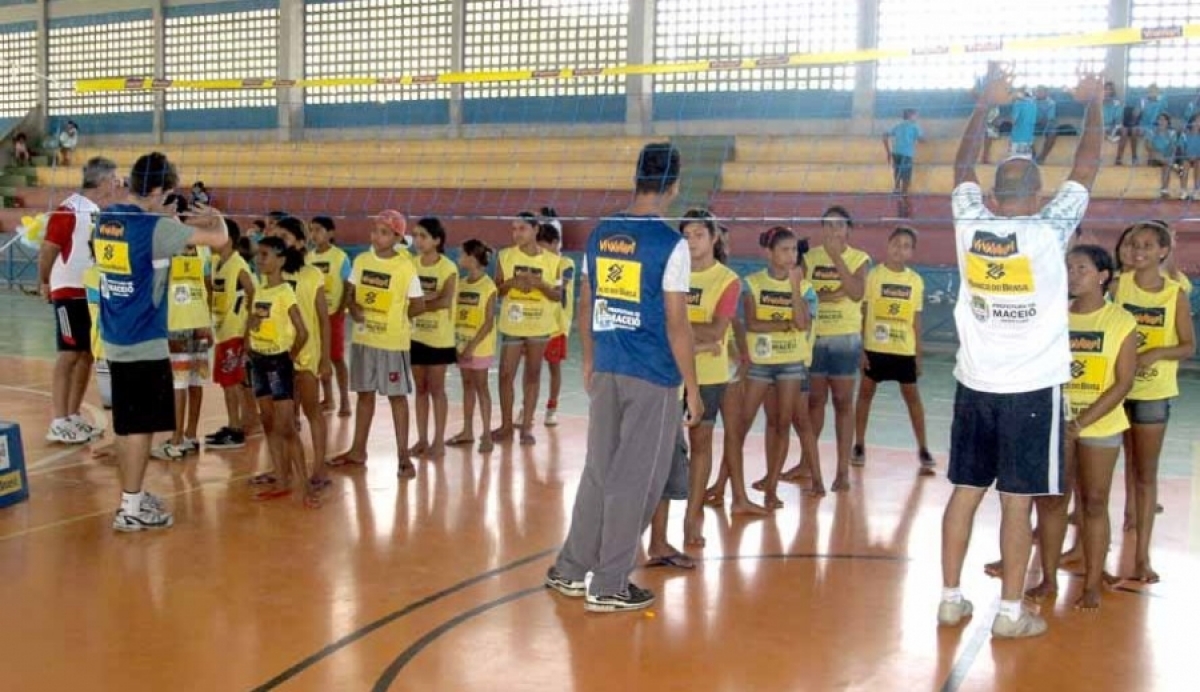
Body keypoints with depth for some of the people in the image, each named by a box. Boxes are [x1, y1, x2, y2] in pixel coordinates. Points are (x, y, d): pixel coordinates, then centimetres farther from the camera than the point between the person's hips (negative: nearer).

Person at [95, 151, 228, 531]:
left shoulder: (105, 220, 6)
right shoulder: (154, 227, -17)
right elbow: (219, 239, -19)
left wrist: (183, 223, 14)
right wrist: (215, 216, 3)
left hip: (115, 340, 8)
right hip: (145, 343, -8)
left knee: (126, 424, 16)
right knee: (140, 426, 1)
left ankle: (134, 496, 28)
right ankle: (130, 509, 7)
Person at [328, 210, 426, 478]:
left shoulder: (406, 267, -12)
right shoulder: (361, 260, 2)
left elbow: (419, 305, -5)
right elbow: (351, 292, 11)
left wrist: (395, 319, 0)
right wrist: (353, 309, -8)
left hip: (393, 342, -5)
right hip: (363, 338, 5)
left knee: (397, 396, 2)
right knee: (365, 393, 15)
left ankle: (403, 455, 9)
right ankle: (358, 449, 27)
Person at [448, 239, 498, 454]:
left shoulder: (488, 286, -12)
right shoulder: (462, 284, 6)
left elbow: (489, 322, -14)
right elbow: (456, 314, 8)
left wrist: (472, 346, -18)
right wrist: (455, 341, -2)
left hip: (480, 345, -6)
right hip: (462, 343, 6)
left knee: (481, 387, -1)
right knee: (467, 386, 12)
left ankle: (486, 434, 5)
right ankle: (467, 431, 21)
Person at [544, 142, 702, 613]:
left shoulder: (600, 235, 5)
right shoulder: (670, 244, -12)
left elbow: (586, 306, 11)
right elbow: (676, 325, -12)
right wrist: (693, 390, -5)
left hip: (606, 372, 6)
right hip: (653, 379, -6)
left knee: (599, 472, 17)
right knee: (634, 482, 4)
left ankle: (570, 570, 25)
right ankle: (609, 586, 12)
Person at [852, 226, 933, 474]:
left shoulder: (916, 281, 2)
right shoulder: (873, 275, -4)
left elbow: (916, 321, 8)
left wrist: (918, 355, 7)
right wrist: (859, 347, -7)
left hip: (904, 350, 1)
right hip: (874, 348, -1)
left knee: (912, 397, 5)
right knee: (865, 393, 7)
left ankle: (923, 449, 14)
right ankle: (859, 446, 18)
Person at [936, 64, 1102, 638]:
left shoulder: (970, 226, -3)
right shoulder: (1049, 232, -11)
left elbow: (963, 167, 13)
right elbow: (1086, 169, 1)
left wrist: (986, 104, 21)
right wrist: (1094, 105, 15)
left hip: (975, 383, 4)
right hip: (1031, 388, -4)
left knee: (965, 491, 10)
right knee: (1017, 500, 2)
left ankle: (950, 598, 16)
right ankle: (1010, 612, 10)